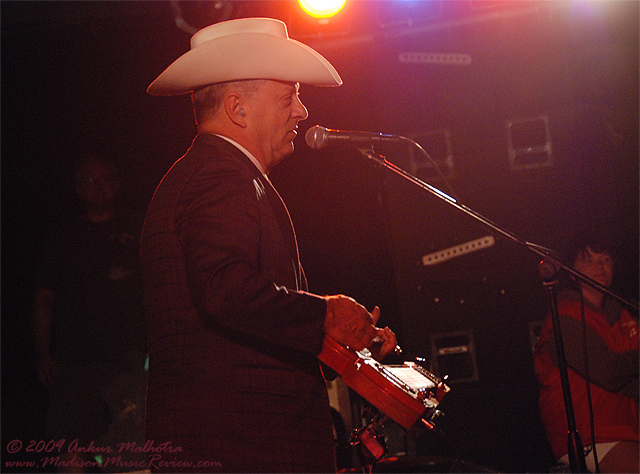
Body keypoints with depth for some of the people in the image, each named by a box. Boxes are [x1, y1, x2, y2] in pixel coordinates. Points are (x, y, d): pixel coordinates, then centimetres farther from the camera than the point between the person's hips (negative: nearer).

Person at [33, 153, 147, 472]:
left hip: (128, 358, -2)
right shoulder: (65, 238, 16)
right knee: (73, 448, -4)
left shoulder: (137, 228, 11)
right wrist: (43, 354, 6)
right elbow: (44, 299, 16)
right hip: (75, 359, 2)